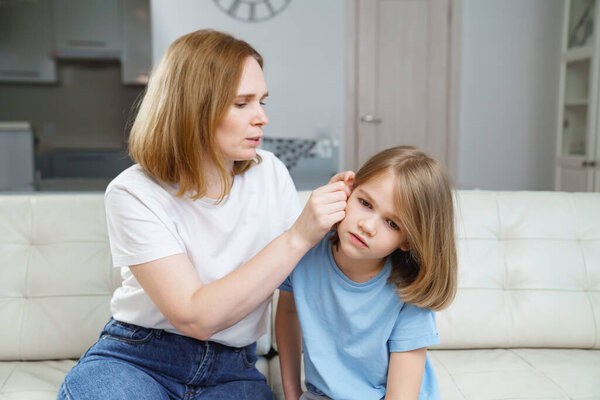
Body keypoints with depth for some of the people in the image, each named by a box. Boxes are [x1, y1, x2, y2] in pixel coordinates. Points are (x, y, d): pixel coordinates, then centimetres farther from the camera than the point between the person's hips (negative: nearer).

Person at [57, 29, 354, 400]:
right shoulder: (135, 193, -15)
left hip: (232, 370, 2)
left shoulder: (271, 173, -3)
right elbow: (195, 317, -24)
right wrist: (297, 239, -28)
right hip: (135, 359, -2)